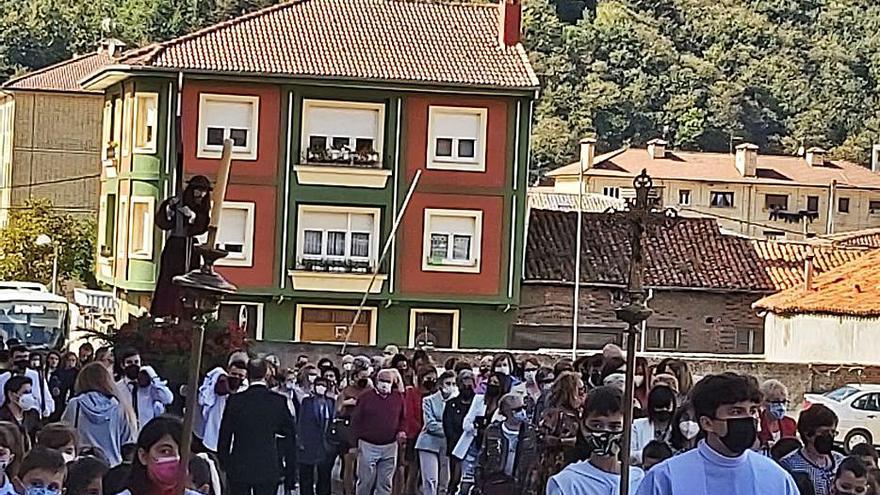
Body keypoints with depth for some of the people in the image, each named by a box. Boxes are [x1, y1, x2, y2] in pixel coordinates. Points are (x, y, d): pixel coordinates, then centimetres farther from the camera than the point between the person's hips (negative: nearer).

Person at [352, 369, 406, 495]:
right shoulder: (366, 397, -2)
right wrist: (359, 437, -3)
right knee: (365, 481, 0)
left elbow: (403, 418, 15)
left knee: (385, 483, 6)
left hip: (390, 447, 3)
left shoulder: (398, 397, 6)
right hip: (368, 445, -3)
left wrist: (402, 431, -2)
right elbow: (356, 420, 2)